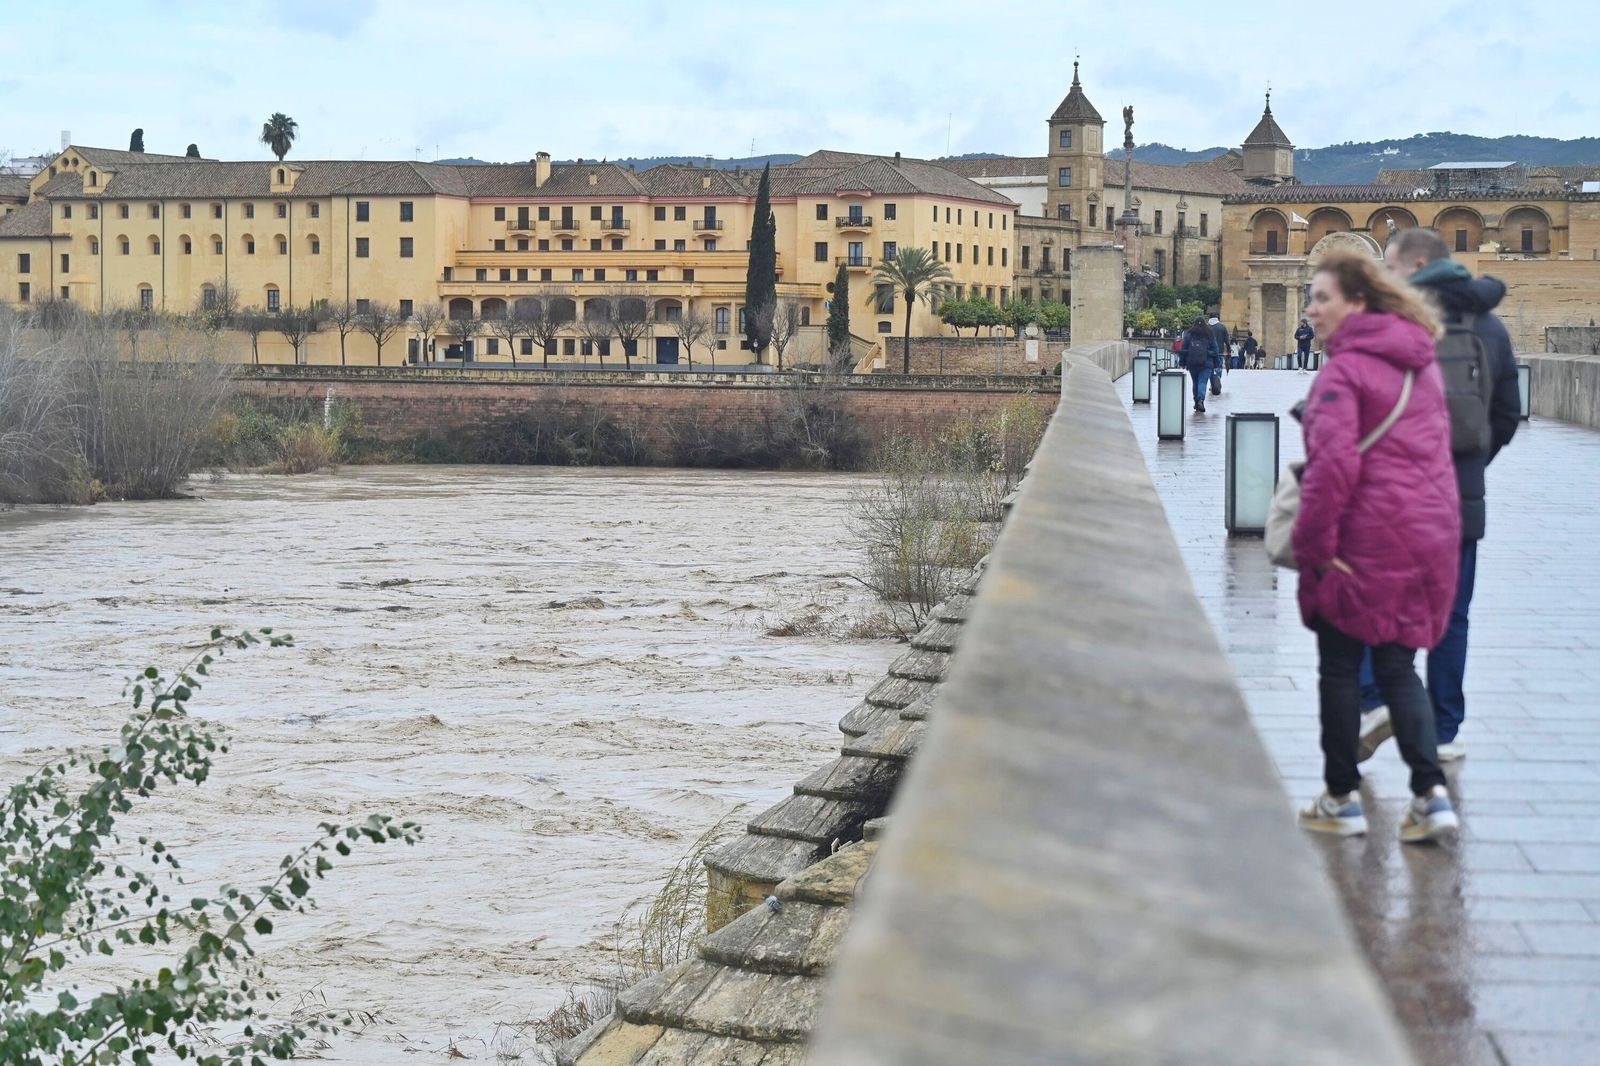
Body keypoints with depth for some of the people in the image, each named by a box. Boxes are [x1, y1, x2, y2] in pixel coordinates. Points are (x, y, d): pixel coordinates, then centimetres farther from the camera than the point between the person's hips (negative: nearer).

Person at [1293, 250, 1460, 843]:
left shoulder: (1344, 371, -13)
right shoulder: (1423, 365, 13)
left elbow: (1333, 463, -23)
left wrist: (1313, 543, -16)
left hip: (1365, 541, -7)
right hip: (1430, 534, 7)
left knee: (1339, 669, 7)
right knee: (1398, 667, 14)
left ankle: (1341, 798, 14)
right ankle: (1431, 792, 1)